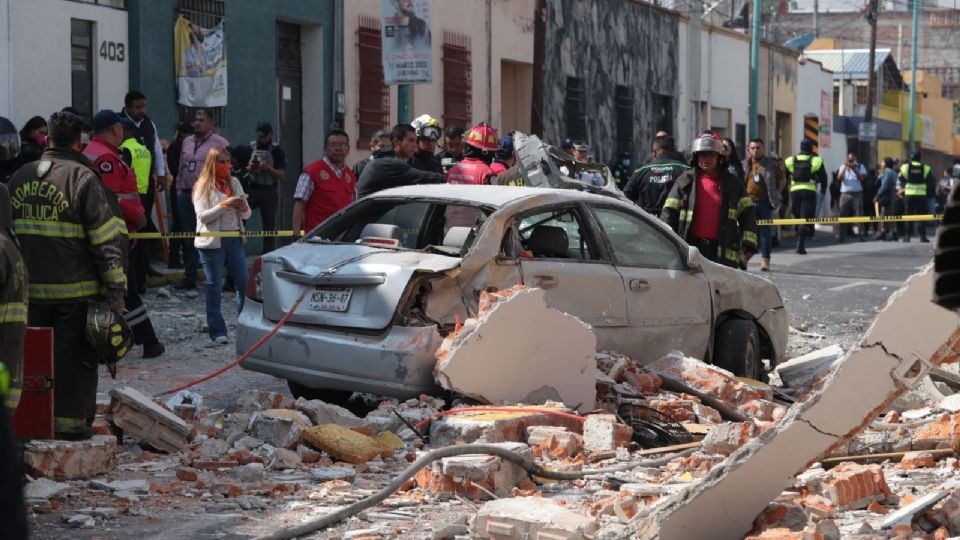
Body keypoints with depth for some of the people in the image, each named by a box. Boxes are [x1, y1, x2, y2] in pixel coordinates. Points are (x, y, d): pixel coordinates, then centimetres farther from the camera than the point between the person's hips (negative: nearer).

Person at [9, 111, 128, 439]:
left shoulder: (19, 178, 10)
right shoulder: (82, 177, -9)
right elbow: (108, 239, -12)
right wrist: (116, 289, -8)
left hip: (28, 289, 5)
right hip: (75, 290, -5)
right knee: (73, 356, 2)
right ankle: (70, 421, 3)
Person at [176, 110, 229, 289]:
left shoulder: (219, 143, -2)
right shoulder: (186, 142, 16)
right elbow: (181, 168, 20)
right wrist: (179, 190, 12)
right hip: (186, 194, 6)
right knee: (188, 239, 8)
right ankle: (189, 278, 15)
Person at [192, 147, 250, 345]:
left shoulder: (235, 183, 13)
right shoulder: (203, 186, -2)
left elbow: (247, 214, 14)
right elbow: (202, 216, -12)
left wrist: (243, 208, -9)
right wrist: (225, 205, -20)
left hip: (235, 239, 5)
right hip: (213, 242, -5)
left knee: (245, 283, 3)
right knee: (214, 287, -1)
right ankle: (217, 333, 1)